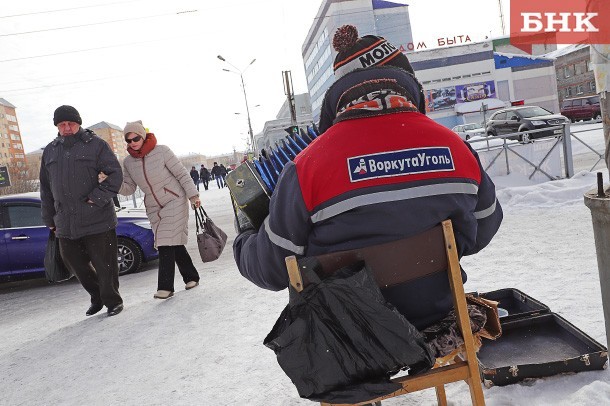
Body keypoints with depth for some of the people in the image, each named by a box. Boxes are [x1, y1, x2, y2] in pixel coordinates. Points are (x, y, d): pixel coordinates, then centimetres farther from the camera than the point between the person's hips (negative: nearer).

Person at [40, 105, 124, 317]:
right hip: (65, 224, 6)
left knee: (104, 263, 1)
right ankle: (97, 297, 32)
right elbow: (46, 188, 17)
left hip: (97, 219, -5)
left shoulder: (96, 145, -3)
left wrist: (97, 198, -17)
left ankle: (112, 300, 18)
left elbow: (115, 174, -7)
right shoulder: (50, 151, 13)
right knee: (75, 262, 13)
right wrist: (50, 219, 15)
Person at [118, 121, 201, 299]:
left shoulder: (162, 151, -11)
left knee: (166, 243, -13)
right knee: (174, 244, 6)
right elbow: (129, 188, 4)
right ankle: (191, 277, 21)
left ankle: (165, 286, -10)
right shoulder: (128, 162, 2)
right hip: (154, 208, 5)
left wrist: (193, 195, -9)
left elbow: (181, 173, -7)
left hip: (175, 202, -5)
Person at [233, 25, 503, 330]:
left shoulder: (309, 164, -21)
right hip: (437, 313, 4)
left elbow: (272, 269, -11)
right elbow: (481, 233, 6)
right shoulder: (454, 147, -11)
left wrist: (245, 237, 11)